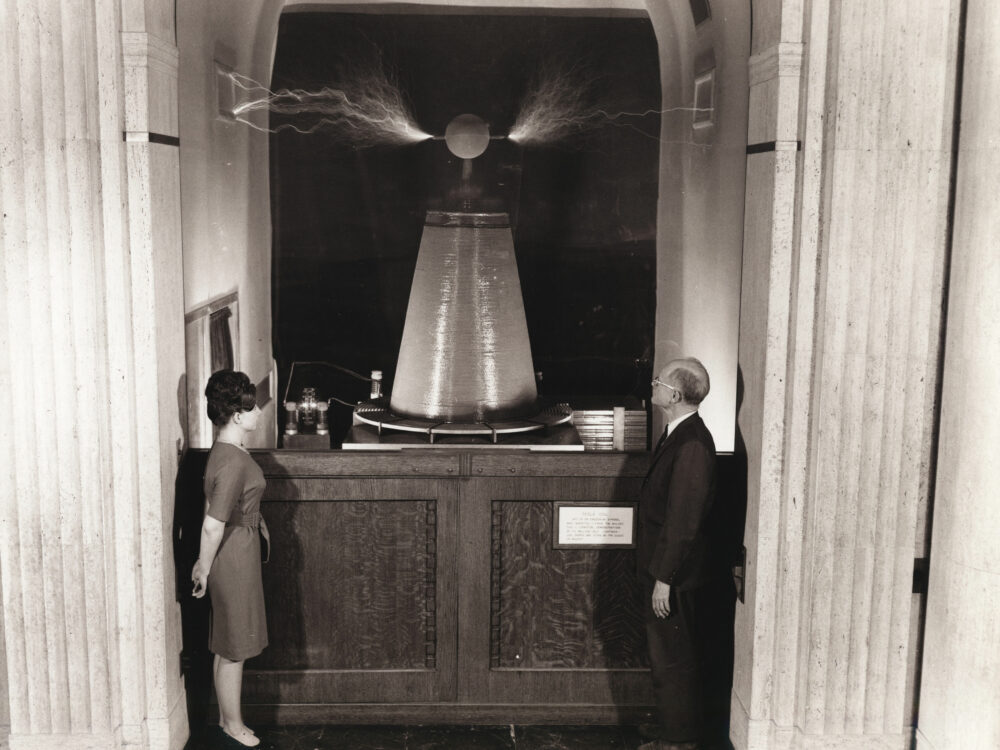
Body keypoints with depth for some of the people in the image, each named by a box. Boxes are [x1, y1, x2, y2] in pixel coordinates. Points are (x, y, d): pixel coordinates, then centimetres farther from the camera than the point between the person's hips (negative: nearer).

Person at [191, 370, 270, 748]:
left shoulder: (226, 451, 5)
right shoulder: (234, 462, -25)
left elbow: (212, 511, 13)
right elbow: (213, 525, -24)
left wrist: (204, 563, 18)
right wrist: (204, 570, -13)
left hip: (236, 551, 10)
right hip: (235, 557, -10)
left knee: (228, 647, 20)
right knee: (233, 648, 6)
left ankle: (227, 718, 33)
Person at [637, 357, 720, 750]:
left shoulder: (691, 445, -24)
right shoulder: (678, 434, 7)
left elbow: (683, 521, -25)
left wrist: (664, 579, -21)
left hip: (676, 576, -10)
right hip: (663, 569, 10)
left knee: (673, 661, 4)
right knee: (667, 657, 22)